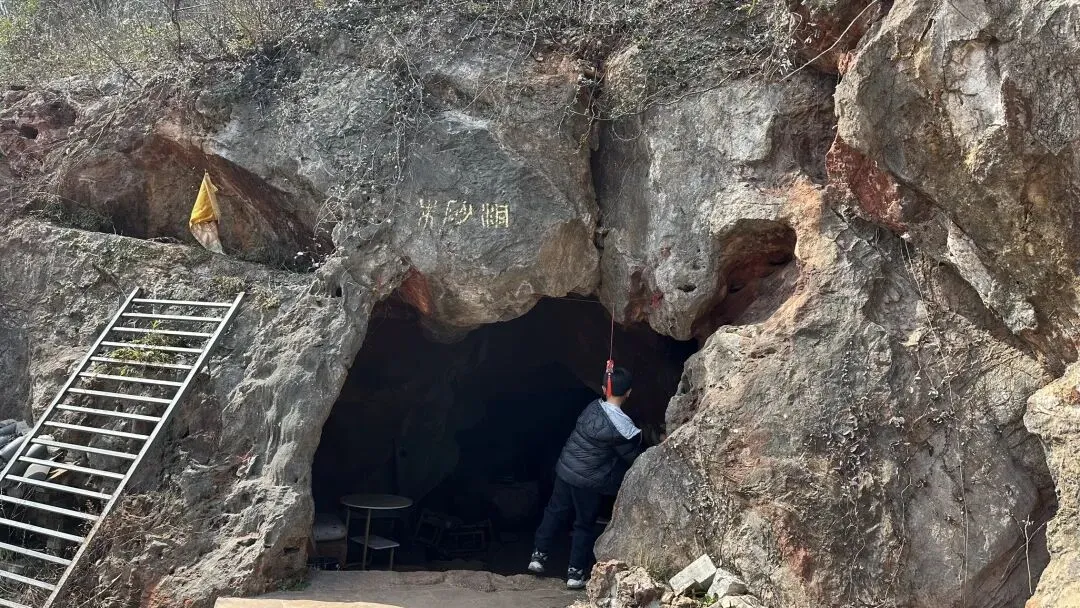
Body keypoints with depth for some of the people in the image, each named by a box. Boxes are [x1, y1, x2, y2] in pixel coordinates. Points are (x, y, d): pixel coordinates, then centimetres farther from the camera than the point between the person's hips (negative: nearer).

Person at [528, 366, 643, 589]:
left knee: (555, 512, 22)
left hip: (565, 469, 5)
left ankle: (539, 555, 25)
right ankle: (575, 573, 16)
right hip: (587, 481, -5)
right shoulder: (622, 427, -22)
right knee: (585, 524, 12)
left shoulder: (593, 407, -6)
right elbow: (634, 457, -10)